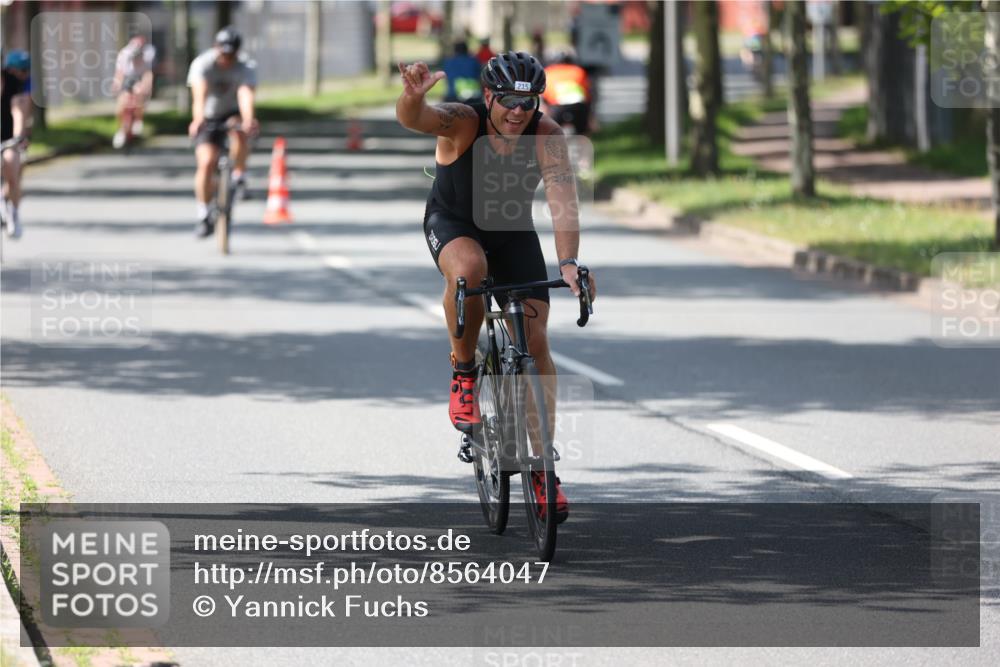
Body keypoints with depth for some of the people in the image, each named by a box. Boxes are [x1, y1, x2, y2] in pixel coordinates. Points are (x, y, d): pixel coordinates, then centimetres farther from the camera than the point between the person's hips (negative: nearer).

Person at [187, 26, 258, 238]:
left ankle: (239, 177, -13)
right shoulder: (202, 64, -22)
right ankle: (204, 216, 0)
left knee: (240, 132, -36)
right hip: (210, 117, 0)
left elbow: (246, 95, -39)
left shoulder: (247, 67, -21)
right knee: (206, 163, -16)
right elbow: (199, 94, -38)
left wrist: (248, 120, -58)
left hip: (234, 113, 0)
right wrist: (198, 120, -57)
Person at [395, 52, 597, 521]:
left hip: (513, 232, 3)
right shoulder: (462, 122, -29)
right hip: (453, 223, -2)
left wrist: (568, 263, -49)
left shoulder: (546, 135, -24)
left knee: (536, 343, -7)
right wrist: (413, 96, -74)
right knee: (469, 268, -39)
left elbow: (563, 202, -33)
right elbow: (412, 118, -49)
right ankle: (463, 373, -15)